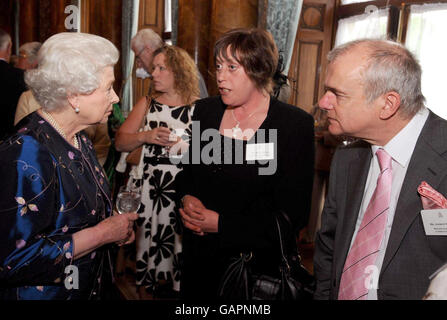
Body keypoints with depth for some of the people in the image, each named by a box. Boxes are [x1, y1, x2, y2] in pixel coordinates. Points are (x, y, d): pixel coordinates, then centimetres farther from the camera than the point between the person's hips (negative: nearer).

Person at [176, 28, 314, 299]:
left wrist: (221, 224, -18)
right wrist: (187, 198, -9)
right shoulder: (205, 110, 0)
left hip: (257, 263, -4)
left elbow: (293, 216, -16)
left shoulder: (295, 124, -15)